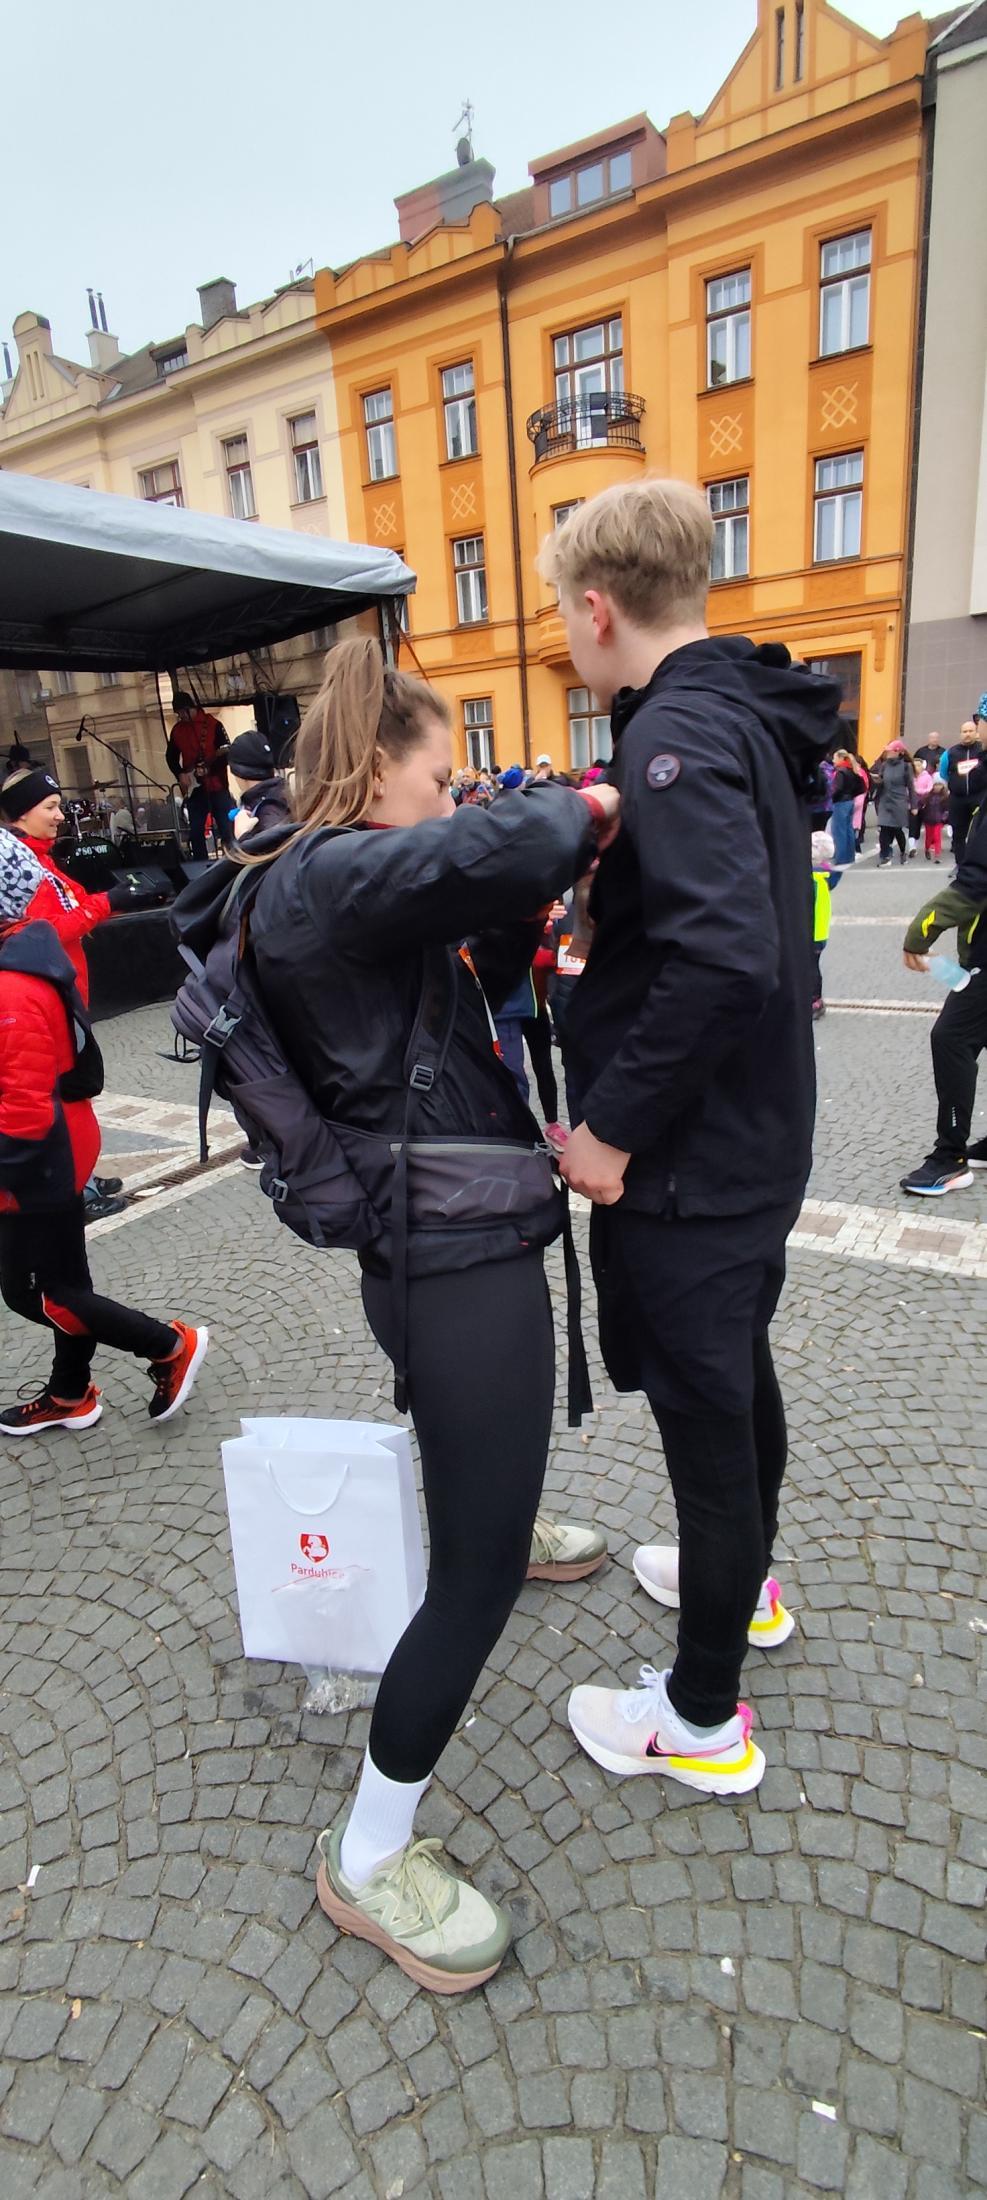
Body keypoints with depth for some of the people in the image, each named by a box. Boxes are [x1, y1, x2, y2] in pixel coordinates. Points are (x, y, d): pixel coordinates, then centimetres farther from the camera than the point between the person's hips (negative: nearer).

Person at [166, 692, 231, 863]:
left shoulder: (213, 724, -3)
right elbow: (171, 756, 17)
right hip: (193, 787, 4)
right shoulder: (177, 730, 9)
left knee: (226, 828, -4)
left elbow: (228, 751, -9)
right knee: (196, 830, 4)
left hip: (216, 784, -4)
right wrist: (180, 774, 0)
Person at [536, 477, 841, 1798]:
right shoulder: (747, 715, 9)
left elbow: (725, 957, -33)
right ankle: (741, 1580, 50)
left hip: (684, 1158, -9)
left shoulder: (677, 733, -20)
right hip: (749, 1138, 9)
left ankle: (704, 1720, 29)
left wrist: (613, 1126, -24)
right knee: (738, 1376, 25)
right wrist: (613, 860, 10)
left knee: (702, 1406, 6)